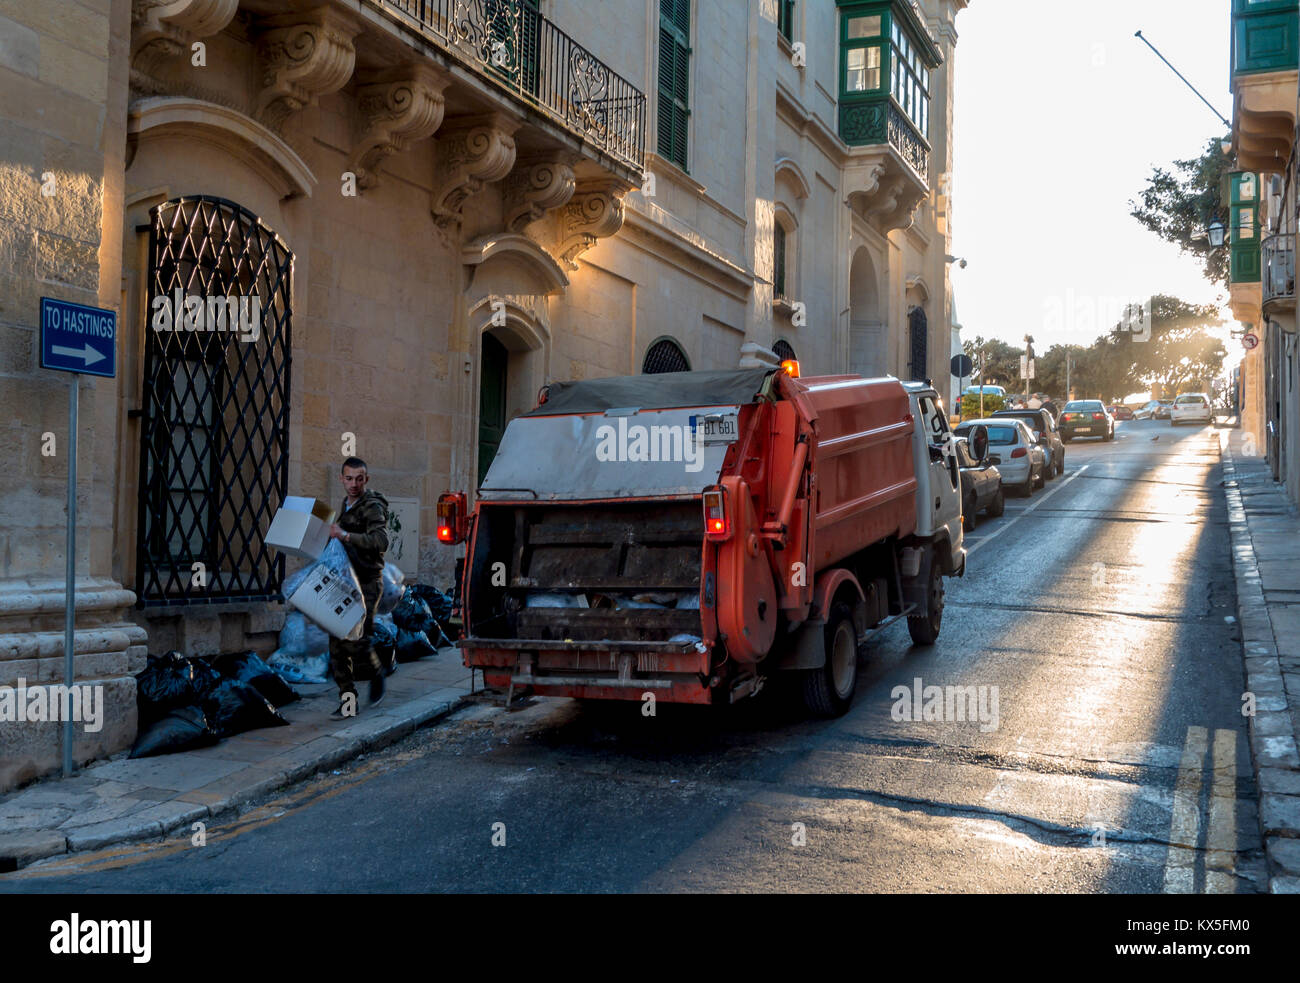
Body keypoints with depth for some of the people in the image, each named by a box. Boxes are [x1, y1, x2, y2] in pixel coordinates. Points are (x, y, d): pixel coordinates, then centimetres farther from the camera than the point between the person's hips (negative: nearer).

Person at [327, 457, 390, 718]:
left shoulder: (372, 507, -11)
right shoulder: (346, 505, 16)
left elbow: (381, 540, -31)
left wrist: (346, 536, -39)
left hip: (367, 584, -8)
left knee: (355, 640, -17)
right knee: (337, 643, 1)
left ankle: (376, 673, 14)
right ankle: (348, 700, 8)